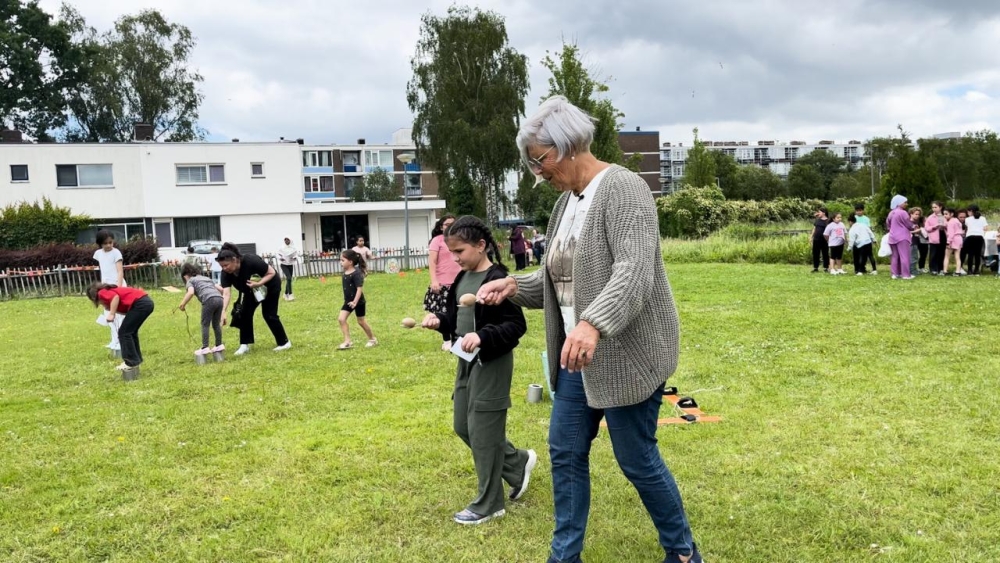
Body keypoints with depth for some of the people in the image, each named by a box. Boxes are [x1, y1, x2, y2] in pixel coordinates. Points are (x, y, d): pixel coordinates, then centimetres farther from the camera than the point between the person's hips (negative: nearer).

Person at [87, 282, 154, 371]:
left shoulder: (102, 293, 7)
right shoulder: (110, 290, 31)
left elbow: (116, 297, -15)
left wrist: (111, 314, -13)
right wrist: (110, 308, 19)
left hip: (140, 303, -9)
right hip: (147, 302, 9)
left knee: (124, 332, 1)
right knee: (131, 331, 23)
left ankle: (131, 362, 5)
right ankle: (136, 358, 30)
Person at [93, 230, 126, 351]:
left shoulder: (116, 252, -9)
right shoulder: (98, 253, 9)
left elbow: (120, 271, -16)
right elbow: (101, 270, 19)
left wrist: (119, 287, -26)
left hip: (117, 286, -7)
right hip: (105, 287, 7)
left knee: (119, 315, -8)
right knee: (109, 315, 11)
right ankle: (115, 341, 19)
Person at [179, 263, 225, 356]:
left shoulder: (190, 281, 17)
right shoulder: (207, 278, 35)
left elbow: (191, 292, -4)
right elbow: (220, 289, 27)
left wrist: (182, 304, 4)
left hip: (209, 300, -6)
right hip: (219, 299, 6)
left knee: (205, 325, 4)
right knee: (216, 324, 18)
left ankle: (205, 348, 1)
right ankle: (219, 345, 21)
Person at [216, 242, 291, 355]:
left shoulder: (251, 261, -38)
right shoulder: (226, 273, -24)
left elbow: (272, 273, -28)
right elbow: (226, 293, -32)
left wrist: (258, 284, -42)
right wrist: (224, 311, -46)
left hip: (269, 286, -6)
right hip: (250, 290, 6)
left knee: (269, 315, -6)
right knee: (245, 313, -3)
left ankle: (284, 342, 8)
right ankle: (245, 344, 6)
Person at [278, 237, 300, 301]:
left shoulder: (293, 248, -2)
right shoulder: (281, 248, -6)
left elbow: (296, 255, -1)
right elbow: (278, 255, 0)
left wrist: (294, 258, -23)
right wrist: (280, 258, -22)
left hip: (290, 265, 3)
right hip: (284, 265, -3)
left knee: (289, 280, 11)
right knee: (289, 278, -20)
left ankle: (286, 294, 30)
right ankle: (290, 294, -21)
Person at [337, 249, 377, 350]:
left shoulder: (356, 273, -22)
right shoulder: (345, 272, 3)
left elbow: (360, 289, -26)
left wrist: (355, 302, -32)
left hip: (358, 301, -7)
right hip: (348, 301, 8)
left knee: (361, 321, 6)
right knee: (341, 319, -4)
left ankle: (373, 339, 25)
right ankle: (347, 341, 0)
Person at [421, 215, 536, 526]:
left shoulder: (497, 279, -18)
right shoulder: (462, 278, 8)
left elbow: (516, 325, -20)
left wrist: (482, 336, -32)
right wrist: (439, 320, -4)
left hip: (492, 364, -9)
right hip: (467, 361, 9)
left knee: (483, 431, -1)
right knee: (463, 427, 16)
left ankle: (488, 504, 16)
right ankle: (518, 463, 34)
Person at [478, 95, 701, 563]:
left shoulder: (623, 189, -17)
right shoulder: (566, 201, 11)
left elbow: (634, 271, -30)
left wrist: (593, 324, -43)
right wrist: (514, 286, 2)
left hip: (627, 352, -8)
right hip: (578, 354, 9)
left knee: (637, 459, 4)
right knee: (565, 451, 11)